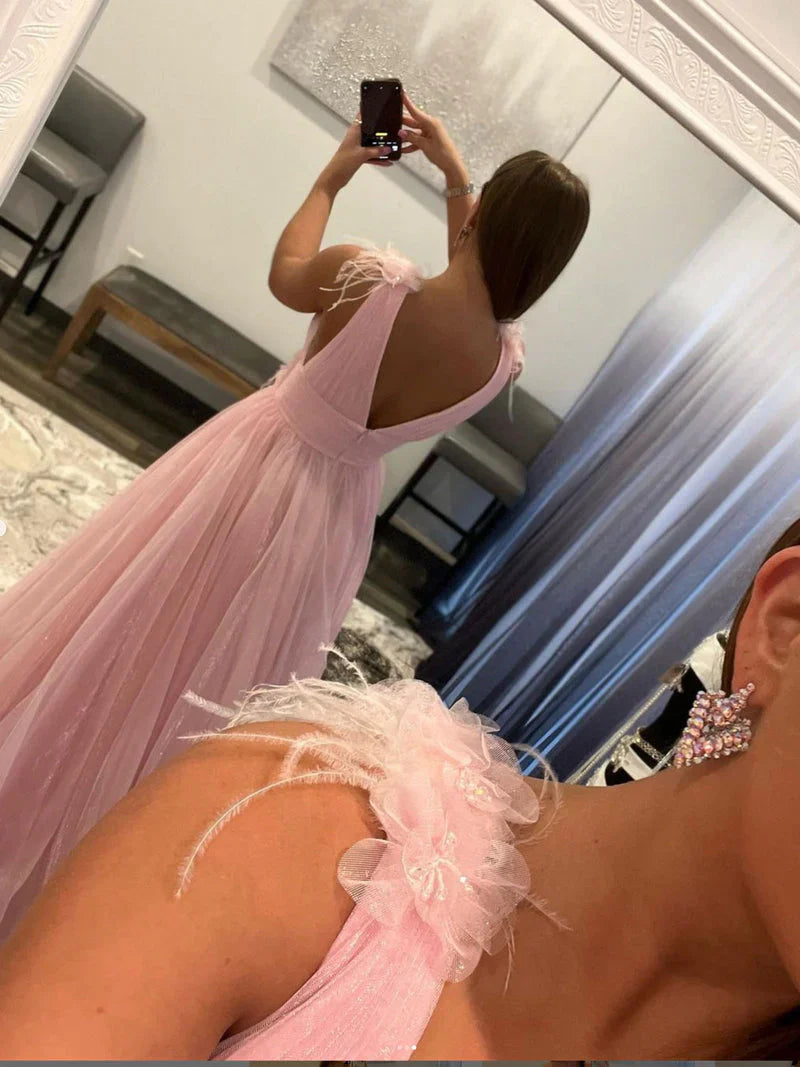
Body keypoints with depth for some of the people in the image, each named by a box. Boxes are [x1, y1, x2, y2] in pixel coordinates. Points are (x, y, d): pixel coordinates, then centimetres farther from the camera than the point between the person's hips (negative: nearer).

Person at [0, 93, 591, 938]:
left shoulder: (374, 282, -27)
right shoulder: (506, 360, -15)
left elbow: (285, 272, -3)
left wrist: (331, 176, 11)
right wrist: (454, 174, 11)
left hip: (245, 473, -3)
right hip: (329, 518, 3)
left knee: (123, 640, 21)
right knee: (204, 676, 25)